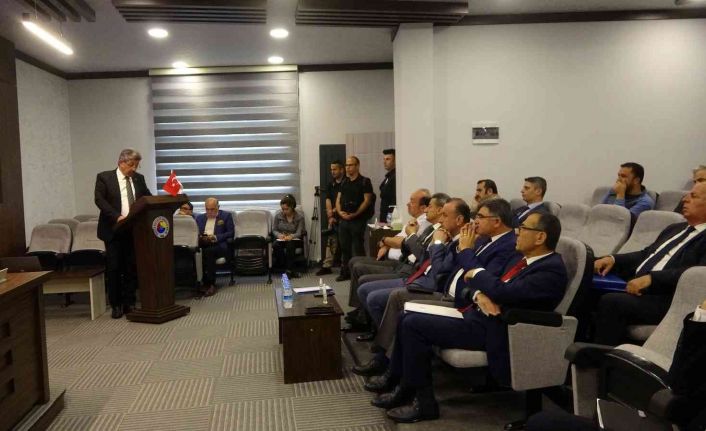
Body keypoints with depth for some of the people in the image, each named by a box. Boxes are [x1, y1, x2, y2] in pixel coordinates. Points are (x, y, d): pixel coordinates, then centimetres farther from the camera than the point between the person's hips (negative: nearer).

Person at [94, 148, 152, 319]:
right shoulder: (104, 177, -2)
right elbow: (100, 200, -11)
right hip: (114, 230, -4)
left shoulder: (139, 178, 11)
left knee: (132, 268, 7)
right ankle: (115, 305, 12)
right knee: (113, 268, 1)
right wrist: (117, 216, -23)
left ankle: (129, 303, 16)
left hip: (134, 230, 4)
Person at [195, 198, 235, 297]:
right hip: (203, 245, 3)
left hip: (219, 245, -3)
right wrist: (200, 237, -5)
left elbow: (231, 233, 2)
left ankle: (211, 284, -30)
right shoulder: (199, 218, 24)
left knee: (208, 251, -37)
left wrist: (216, 237, -11)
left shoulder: (226, 216, 11)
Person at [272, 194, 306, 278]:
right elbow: (274, 230, 4)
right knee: (276, 245, -34)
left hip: (293, 239, -2)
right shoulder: (278, 215, -1)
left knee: (290, 245, -38)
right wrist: (279, 235, -19)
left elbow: (299, 233, -11)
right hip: (280, 239, 2)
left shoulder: (299, 217, -5)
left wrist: (291, 236, -34)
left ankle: (289, 270, -34)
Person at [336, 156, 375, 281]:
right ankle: (345, 272, 20)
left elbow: (367, 200, -11)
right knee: (344, 246, 11)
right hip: (344, 219, 6)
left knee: (358, 247, -3)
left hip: (358, 220, -6)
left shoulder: (364, 181, -3)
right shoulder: (344, 182, 16)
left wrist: (355, 214, -16)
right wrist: (340, 212, -3)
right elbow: (338, 199, 16)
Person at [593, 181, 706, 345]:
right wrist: (613, 259, 7)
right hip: (636, 286, 8)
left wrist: (651, 278, -27)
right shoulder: (674, 228, 24)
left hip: (665, 300, -8)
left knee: (611, 302, -30)